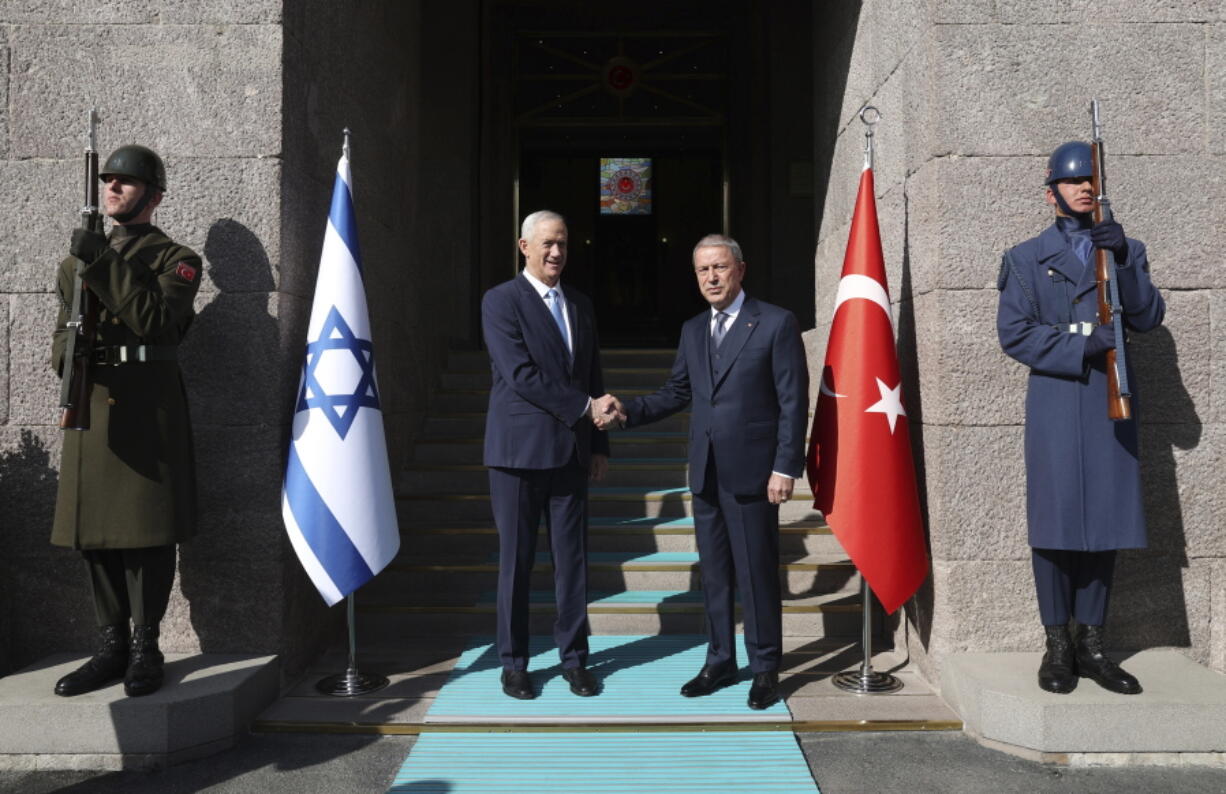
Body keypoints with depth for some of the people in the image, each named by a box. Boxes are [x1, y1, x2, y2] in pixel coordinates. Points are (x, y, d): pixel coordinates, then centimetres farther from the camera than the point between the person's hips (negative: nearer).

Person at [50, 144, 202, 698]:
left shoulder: (175, 259, 1)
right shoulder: (77, 259, 18)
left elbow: (156, 319, -15)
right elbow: (62, 333, 18)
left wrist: (105, 263, -18)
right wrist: (69, 355, -5)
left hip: (149, 411, -5)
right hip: (91, 407, 6)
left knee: (147, 533, -2)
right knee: (94, 534, 8)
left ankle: (145, 651, 10)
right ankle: (112, 647, 20)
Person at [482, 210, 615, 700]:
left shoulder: (581, 305, 14)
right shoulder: (501, 301, -5)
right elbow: (521, 375, -16)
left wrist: (599, 445, 12)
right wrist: (584, 406, -15)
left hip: (570, 452, 5)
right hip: (519, 451, -5)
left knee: (573, 559, 8)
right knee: (515, 560, 4)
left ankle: (574, 658, 20)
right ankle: (513, 662, 18)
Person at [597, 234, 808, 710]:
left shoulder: (777, 324, -6)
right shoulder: (692, 331, 12)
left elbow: (794, 401, -8)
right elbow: (677, 392, 16)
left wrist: (785, 467, -13)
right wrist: (628, 412, 1)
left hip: (751, 474, -6)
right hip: (705, 474, 6)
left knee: (757, 575, 3)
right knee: (714, 573, 13)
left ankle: (764, 668, 18)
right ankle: (720, 661, 27)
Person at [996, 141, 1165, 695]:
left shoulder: (1126, 249, 16)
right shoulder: (1027, 258, 8)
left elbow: (1149, 318, 3)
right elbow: (1013, 332, -4)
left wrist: (1123, 262, -9)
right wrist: (1083, 346, -13)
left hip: (1111, 400, 3)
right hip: (1055, 399, -3)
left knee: (1107, 519, 4)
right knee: (1056, 519, -3)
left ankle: (1091, 643, 14)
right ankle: (1057, 645, 6)